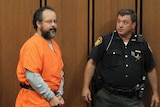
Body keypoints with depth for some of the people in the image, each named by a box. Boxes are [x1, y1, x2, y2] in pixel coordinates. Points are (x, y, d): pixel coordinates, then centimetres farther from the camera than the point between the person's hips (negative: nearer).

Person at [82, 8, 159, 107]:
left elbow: (151, 70, 11)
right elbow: (92, 63, -5)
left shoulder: (142, 44, 3)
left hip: (133, 99, 2)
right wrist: (86, 88, -12)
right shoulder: (105, 41, -5)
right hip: (107, 96, -1)